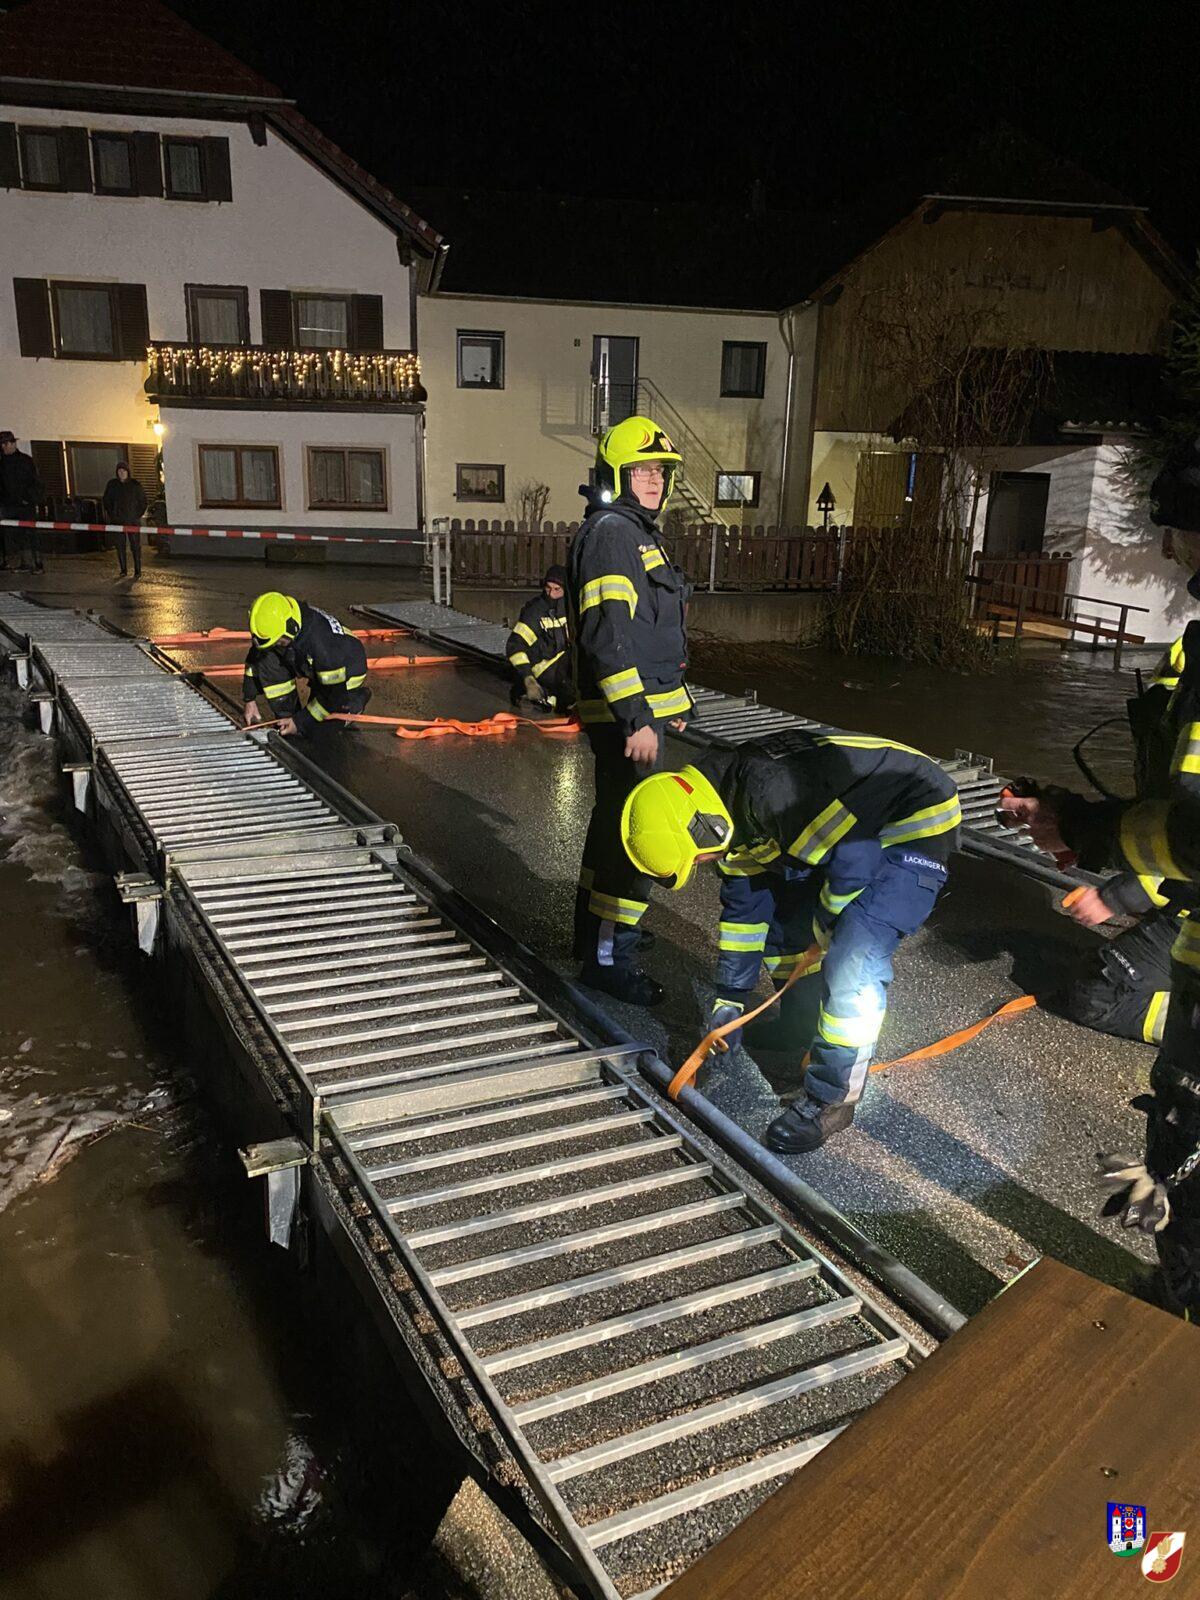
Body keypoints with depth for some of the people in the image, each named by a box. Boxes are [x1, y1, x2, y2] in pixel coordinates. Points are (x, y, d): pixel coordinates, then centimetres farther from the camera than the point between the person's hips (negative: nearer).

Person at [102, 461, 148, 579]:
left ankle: (137, 571, 4)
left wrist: (139, 514, 0)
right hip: (117, 520, 3)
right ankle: (123, 570, 16)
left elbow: (143, 500, 6)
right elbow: (106, 500, 15)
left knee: (135, 546, -2)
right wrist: (110, 514, 8)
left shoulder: (135, 484, -2)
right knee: (120, 545, 6)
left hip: (132, 520, -3)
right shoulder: (111, 484, 4)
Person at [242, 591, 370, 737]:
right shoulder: (272, 624, -23)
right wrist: (250, 699, -5)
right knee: (266, 661, -19)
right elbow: (254, 659, -2)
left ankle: (357, 697, 10)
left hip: (347, 671, -6)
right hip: (314, 668, 6)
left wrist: (300, 723, -27)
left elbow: (334, 693, -32)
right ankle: (287, 718, -5)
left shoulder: (322, 641, -42)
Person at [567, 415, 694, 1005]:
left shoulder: (637, 533, 19)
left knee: (614, 818, 20)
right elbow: (609, 635, -25)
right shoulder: (610, 533, -15)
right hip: (624, 713, -11)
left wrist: (670, 700, 28)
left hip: (642, 705, 11)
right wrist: (636, 719, -28)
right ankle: (608, 957, 0)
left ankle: (596, 926, 35)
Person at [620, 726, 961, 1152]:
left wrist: (825, 929, -10)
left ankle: (830, 1098, -2)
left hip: (918, 823, -10)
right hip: (860, 828, 10)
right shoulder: (734, 812, 0)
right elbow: (745, 904, 11)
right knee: (780, 923, 13)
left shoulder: (770, 793, -32)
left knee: (850, 963, -20)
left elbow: (854, 864, -29)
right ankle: (811, 1041, 32)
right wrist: (729, 1001, 14)